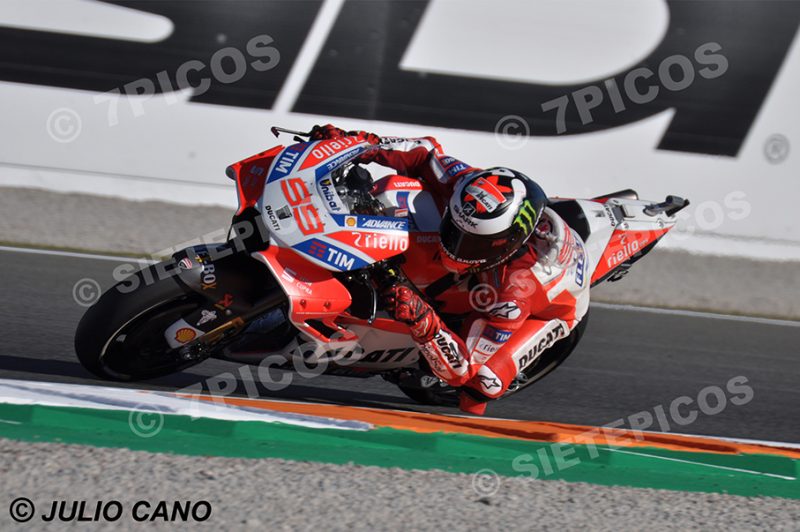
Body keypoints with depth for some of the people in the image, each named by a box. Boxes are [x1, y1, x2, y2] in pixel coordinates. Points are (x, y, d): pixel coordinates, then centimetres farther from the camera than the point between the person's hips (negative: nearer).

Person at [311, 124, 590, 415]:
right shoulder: (470, 187, -36)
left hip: (550, 306, -6)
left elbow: (463, 369, -43)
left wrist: (422, 321, -60)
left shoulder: (513, 290, -47)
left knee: (481, 379, -29)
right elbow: (427, 152, -16)